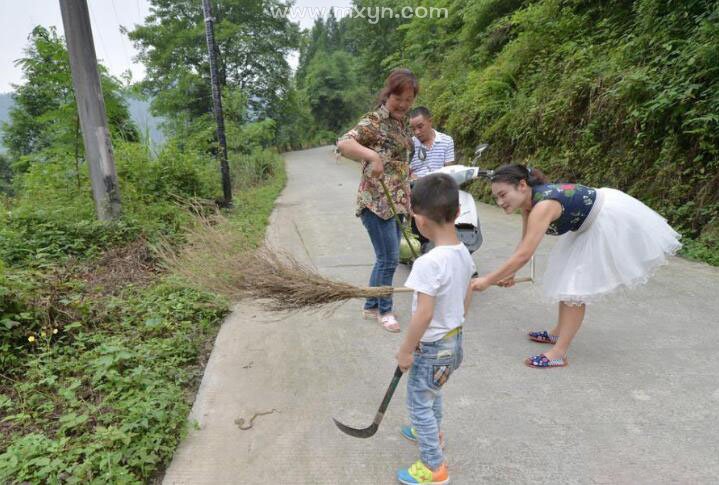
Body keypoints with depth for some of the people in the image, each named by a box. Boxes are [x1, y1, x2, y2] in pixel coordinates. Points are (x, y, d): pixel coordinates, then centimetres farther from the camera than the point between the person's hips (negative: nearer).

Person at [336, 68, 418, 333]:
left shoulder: (403, 123, 13)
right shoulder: (374, 120, -12)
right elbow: (343, 143, -26)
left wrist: (408, 200, 21)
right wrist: (372, 155, -41)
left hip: (396, 200, 8)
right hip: (376, 200, -8)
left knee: (386, 258, 14)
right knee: (389, 259, -3)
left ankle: (371, 306, 29)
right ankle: (384, 310, 18)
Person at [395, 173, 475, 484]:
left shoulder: (428, 263, -31)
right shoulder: (464, 253, -4)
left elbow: (424, 314, -30)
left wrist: (405, 350, -17)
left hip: (431, 347, -8)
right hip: (454, 339, 8)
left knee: (419, 403, 11)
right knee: (432, 394, 31)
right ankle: (432, 433, 53)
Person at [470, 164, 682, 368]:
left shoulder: (542, 206, -34)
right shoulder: (528, 201, -7)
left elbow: (524, 255, -37)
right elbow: (525, 243, 6)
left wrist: (488, 280, -33)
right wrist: (510, 273, 5)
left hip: (611, 220, -9)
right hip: (591, 223, 9)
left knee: (576, 284, -9)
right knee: (568, 278, 16)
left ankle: (559, 353, -4)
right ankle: (559, 332, 31)